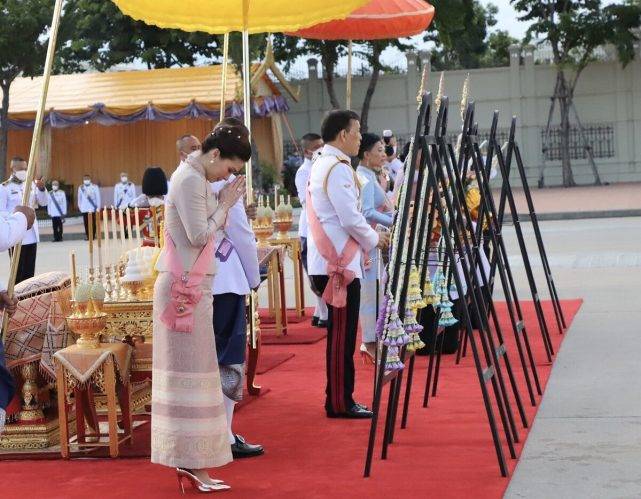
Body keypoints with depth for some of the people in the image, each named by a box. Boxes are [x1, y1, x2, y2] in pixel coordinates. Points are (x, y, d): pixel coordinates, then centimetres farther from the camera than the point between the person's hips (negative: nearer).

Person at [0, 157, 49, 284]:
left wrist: (42, 189, -13)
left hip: (31, 234, 5)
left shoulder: (31, 184, 10)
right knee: (18, 269, -2)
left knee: (30, 270, 9)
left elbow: (44, 202, 6)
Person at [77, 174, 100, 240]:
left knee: (93, 222, -1)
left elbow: (98, 197, 2)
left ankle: (93, 235, 7)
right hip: (84, 208, 1)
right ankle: (87, 235, 6)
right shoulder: (81, 188, 8)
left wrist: (98, 207, -2)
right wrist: (79, 206, 14)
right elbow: (79, 198, 17)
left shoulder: (95, 187, 2)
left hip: (93, 208, -1)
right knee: (86, 222, 0)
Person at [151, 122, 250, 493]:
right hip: (186, 287, -10)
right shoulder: (190, 180, -14)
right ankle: (191, 462, -2)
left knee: (187, 369, 10)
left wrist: (224, 204, 8)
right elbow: (200, 235, -18)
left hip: (188, 286, 10)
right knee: (191, 370, -7)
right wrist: (226, 205, -7)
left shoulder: (195, 177, 16)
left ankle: (187, 461, 14)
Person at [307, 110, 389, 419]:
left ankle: (340, 400, 16)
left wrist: (367, 236, 17)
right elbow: (350, 218, -18)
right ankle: (340, 403, 0)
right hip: (339, 263, -10)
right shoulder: (338, 167, -14)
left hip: (328, 260, 10)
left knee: (340, 334, 12)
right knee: (342, 335, -5)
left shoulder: (321, 164, 17)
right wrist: (373, 239, -2)